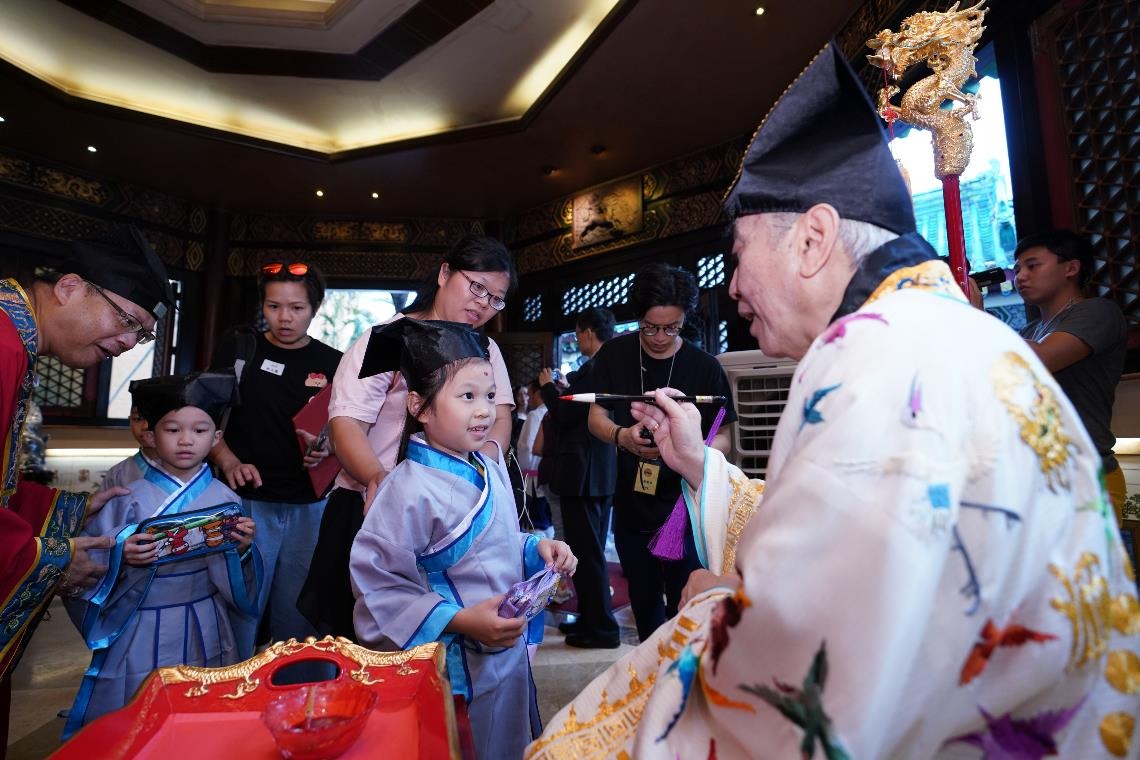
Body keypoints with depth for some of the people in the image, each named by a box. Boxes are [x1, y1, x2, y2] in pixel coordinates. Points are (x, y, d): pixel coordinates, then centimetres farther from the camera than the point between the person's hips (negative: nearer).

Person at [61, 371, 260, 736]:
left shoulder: (226, 500, -4)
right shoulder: (129, 499, -7)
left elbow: (237, 586, 0)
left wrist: (243, 550, -19)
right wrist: (119, 556, -23)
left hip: (202, 633, 1)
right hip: (138, 633, -1)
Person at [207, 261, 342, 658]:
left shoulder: (332, 364, 3)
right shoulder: (238, 348, 1)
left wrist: (326, 450, -11)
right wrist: (229, 462, -13)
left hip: (307, 507, 1)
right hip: (246, 501, -1)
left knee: (297, 624, 14)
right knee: (238, 617, 7)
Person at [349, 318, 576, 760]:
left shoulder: (490, 470, 1)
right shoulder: (411, 490, -25)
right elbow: (377, 583, -24)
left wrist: (536, 548, -4)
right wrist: (459, 621, -26)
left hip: (511, 656, 8)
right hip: (456, 673, -8)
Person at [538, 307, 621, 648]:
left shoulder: (593, 368, -18)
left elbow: (565, 416, -17)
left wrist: (549, 387, -2)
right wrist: (563, 389, 17)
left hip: (582, 473, -10)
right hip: (604, 472, 10)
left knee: (586, 552, 1)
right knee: (593, 550, 19)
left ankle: (601, 628, 12)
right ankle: (591, 618, 32)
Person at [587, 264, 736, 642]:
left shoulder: (705, 367, -10)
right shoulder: (614, 354, -3)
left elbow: (723, 438, -5)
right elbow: (596, 417, -1)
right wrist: (622, 436, -23)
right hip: (631, 508, 3)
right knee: (644, 604, 20)